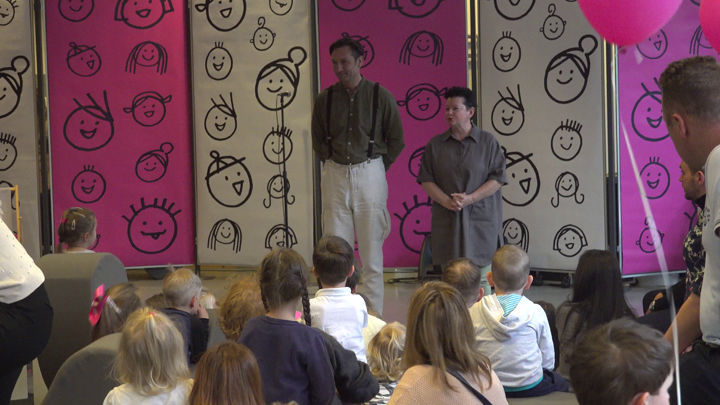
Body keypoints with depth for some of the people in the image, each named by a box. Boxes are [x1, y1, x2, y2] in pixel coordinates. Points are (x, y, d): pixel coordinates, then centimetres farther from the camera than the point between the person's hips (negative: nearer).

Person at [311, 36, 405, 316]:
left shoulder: (380, 96, -2)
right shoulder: (325, 98, 5)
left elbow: (396, 140, 6)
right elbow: (318, 141, 17)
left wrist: (375, 167, 4)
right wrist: (334, 164, 9)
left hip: (370, 175, -2)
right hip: (335, 176, 2)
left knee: (371, 249, 1)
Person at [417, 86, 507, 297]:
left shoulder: (488, 142, 2)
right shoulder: (435, 144, 8)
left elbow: (497, 179, -2)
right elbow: (426, 180, 5)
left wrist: (470, 198, -14)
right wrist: (447, 202, -11)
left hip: (480, 219, -2)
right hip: (446, 221, 2)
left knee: (481, 278, -1)